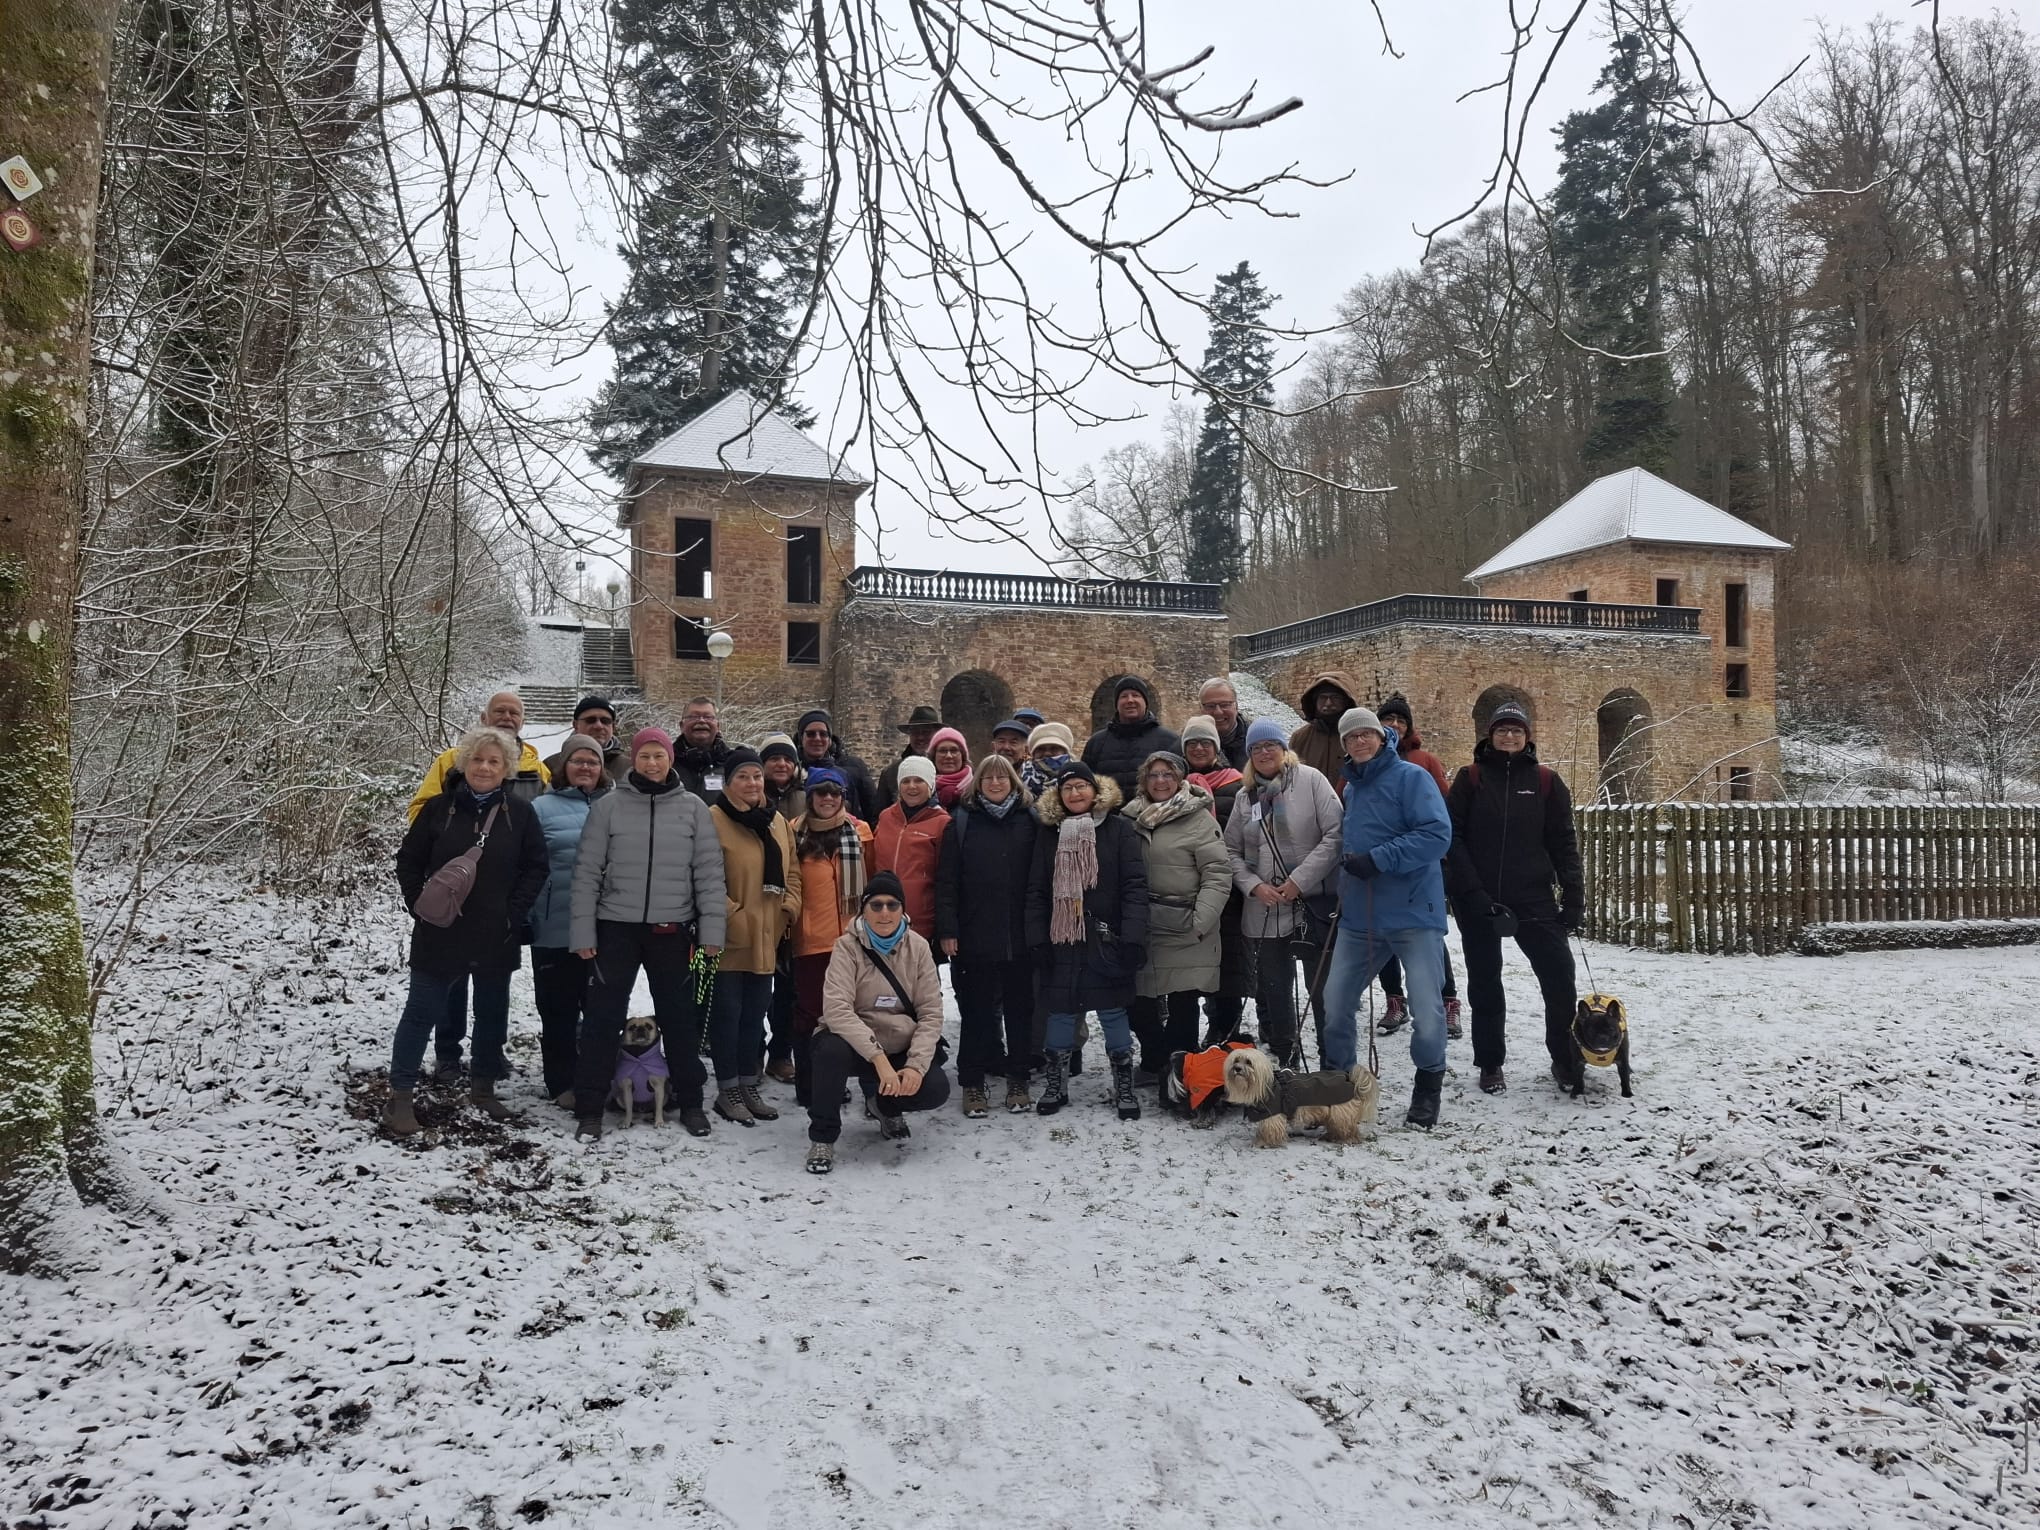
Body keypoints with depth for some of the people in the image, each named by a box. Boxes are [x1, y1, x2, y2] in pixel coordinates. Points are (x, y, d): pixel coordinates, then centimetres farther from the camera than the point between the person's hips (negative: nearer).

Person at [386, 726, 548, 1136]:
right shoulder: (439, 808, -2)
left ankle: (484, 1087, 29)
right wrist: (421, 907, -5)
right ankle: (400, 1096, 13)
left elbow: (536, 867, -1)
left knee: (492, 1012, 13)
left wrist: (514, 913, -8)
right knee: (423, 1011, 3)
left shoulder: (519, 813, -2)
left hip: (496, 937, 2)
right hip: (441, 934, -1)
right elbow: (409, 861, 3)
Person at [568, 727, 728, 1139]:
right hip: (616, 927, -1)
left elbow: (709, 873, 1)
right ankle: (589, 1109, 15)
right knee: (602, 1019, 4)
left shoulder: (693, 808, 2)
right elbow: (587, 872, 0)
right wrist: (584, 933, -4)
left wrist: (712, 931, -4)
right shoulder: (608, 807, 0)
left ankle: (690, 1103, 24)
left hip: (674, 931, 1)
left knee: (681, 1020, 11)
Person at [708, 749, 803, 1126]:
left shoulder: (778, 822, 12)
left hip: (766, 939, 7)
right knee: (728, 1013, 2)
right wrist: (730, 915, -19)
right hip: (730, 939, -7)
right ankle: (728, 1091, 12)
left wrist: (789, 908, 2)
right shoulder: (714, 821, -11)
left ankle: (749, 1086, 26)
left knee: (755, 1014, 15)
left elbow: (792, 872, 16)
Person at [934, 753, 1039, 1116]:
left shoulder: (1028, 820, 4)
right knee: (976, 1011, 6)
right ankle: (972, 1083, 15)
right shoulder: (961, 822, 1)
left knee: (1019, 1008, 10)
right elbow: (946, 880, -2)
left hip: (1020, 936, 1)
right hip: (974, 935, -1)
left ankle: (1018, 1080, 22)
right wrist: (947, 929, -9)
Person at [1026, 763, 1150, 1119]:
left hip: (1106, 939, -2)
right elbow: (1037, 890, 7)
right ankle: (1054, 1087, 21)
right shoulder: (1049, 831, 8)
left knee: (1112, 1011, 4)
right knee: (1060, 1011, 8)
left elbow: (1134, 886, -6)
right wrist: (1037, 940, -2)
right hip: (1061, 939, 2)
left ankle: (1124, 1089, 16)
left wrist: (1133, 938, -14)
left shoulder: (1118, 828, -1)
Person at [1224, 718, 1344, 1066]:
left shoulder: (1310, 780, -4)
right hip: (1265, 911, 5)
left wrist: (1300, 881, -14)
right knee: (1272, 991, 12)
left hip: (1314, 903, -4)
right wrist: (1254, 886, -6)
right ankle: (1283, 1062, 26)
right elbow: (1231, 850, 11)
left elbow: (1335, 834, -11)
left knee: (1324, 988, 3)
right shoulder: (1245, 797, 10)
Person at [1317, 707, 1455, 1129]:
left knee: (1427, 1009, -7)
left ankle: (1427, 1088, 17)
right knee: (1334, 1004, 7)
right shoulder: (1351, 787, 15)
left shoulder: (1410, 777, -7)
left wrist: (1377, 860, -22)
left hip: (1414, 915, -7)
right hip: (1360, 918, 7)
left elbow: (1438, 834, -19)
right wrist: (1342, 897, 20)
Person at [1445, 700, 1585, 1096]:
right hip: (1479, 900, 0)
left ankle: (1566, 1061, 16)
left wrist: (1573, 900, -2)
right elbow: (1452, 836, -4)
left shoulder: (1545, 781, 5)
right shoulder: (1470, 779, 2)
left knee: (1560, 977, -4)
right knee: (1485, 983, 9)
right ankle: (1490, 1064, 23)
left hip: (1533, 899, 0)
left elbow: (1563, 844, 4)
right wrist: (1470, 891, -15)